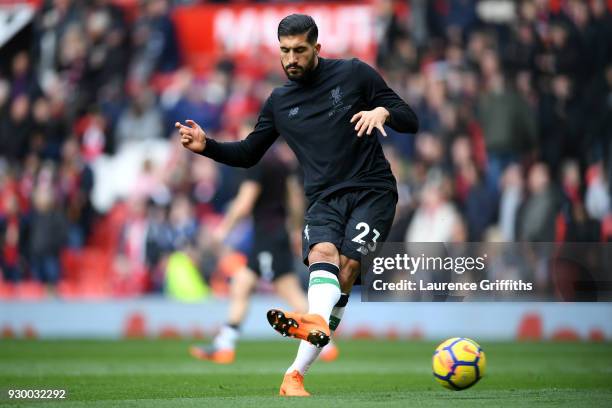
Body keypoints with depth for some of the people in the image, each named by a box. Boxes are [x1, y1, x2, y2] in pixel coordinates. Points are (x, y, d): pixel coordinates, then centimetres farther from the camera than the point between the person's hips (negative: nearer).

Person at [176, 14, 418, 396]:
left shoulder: (354, 73, 2)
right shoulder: (280, 102, 13)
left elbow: (410, 121, 4)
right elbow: (248, 154, 23)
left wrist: (383, 111, -19)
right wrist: (207, 146, 5)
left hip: (372, 189, -4)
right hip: (325, 199, 4)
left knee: (346, 266, -23)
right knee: (323, 253, -27)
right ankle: (318, 323, -52)